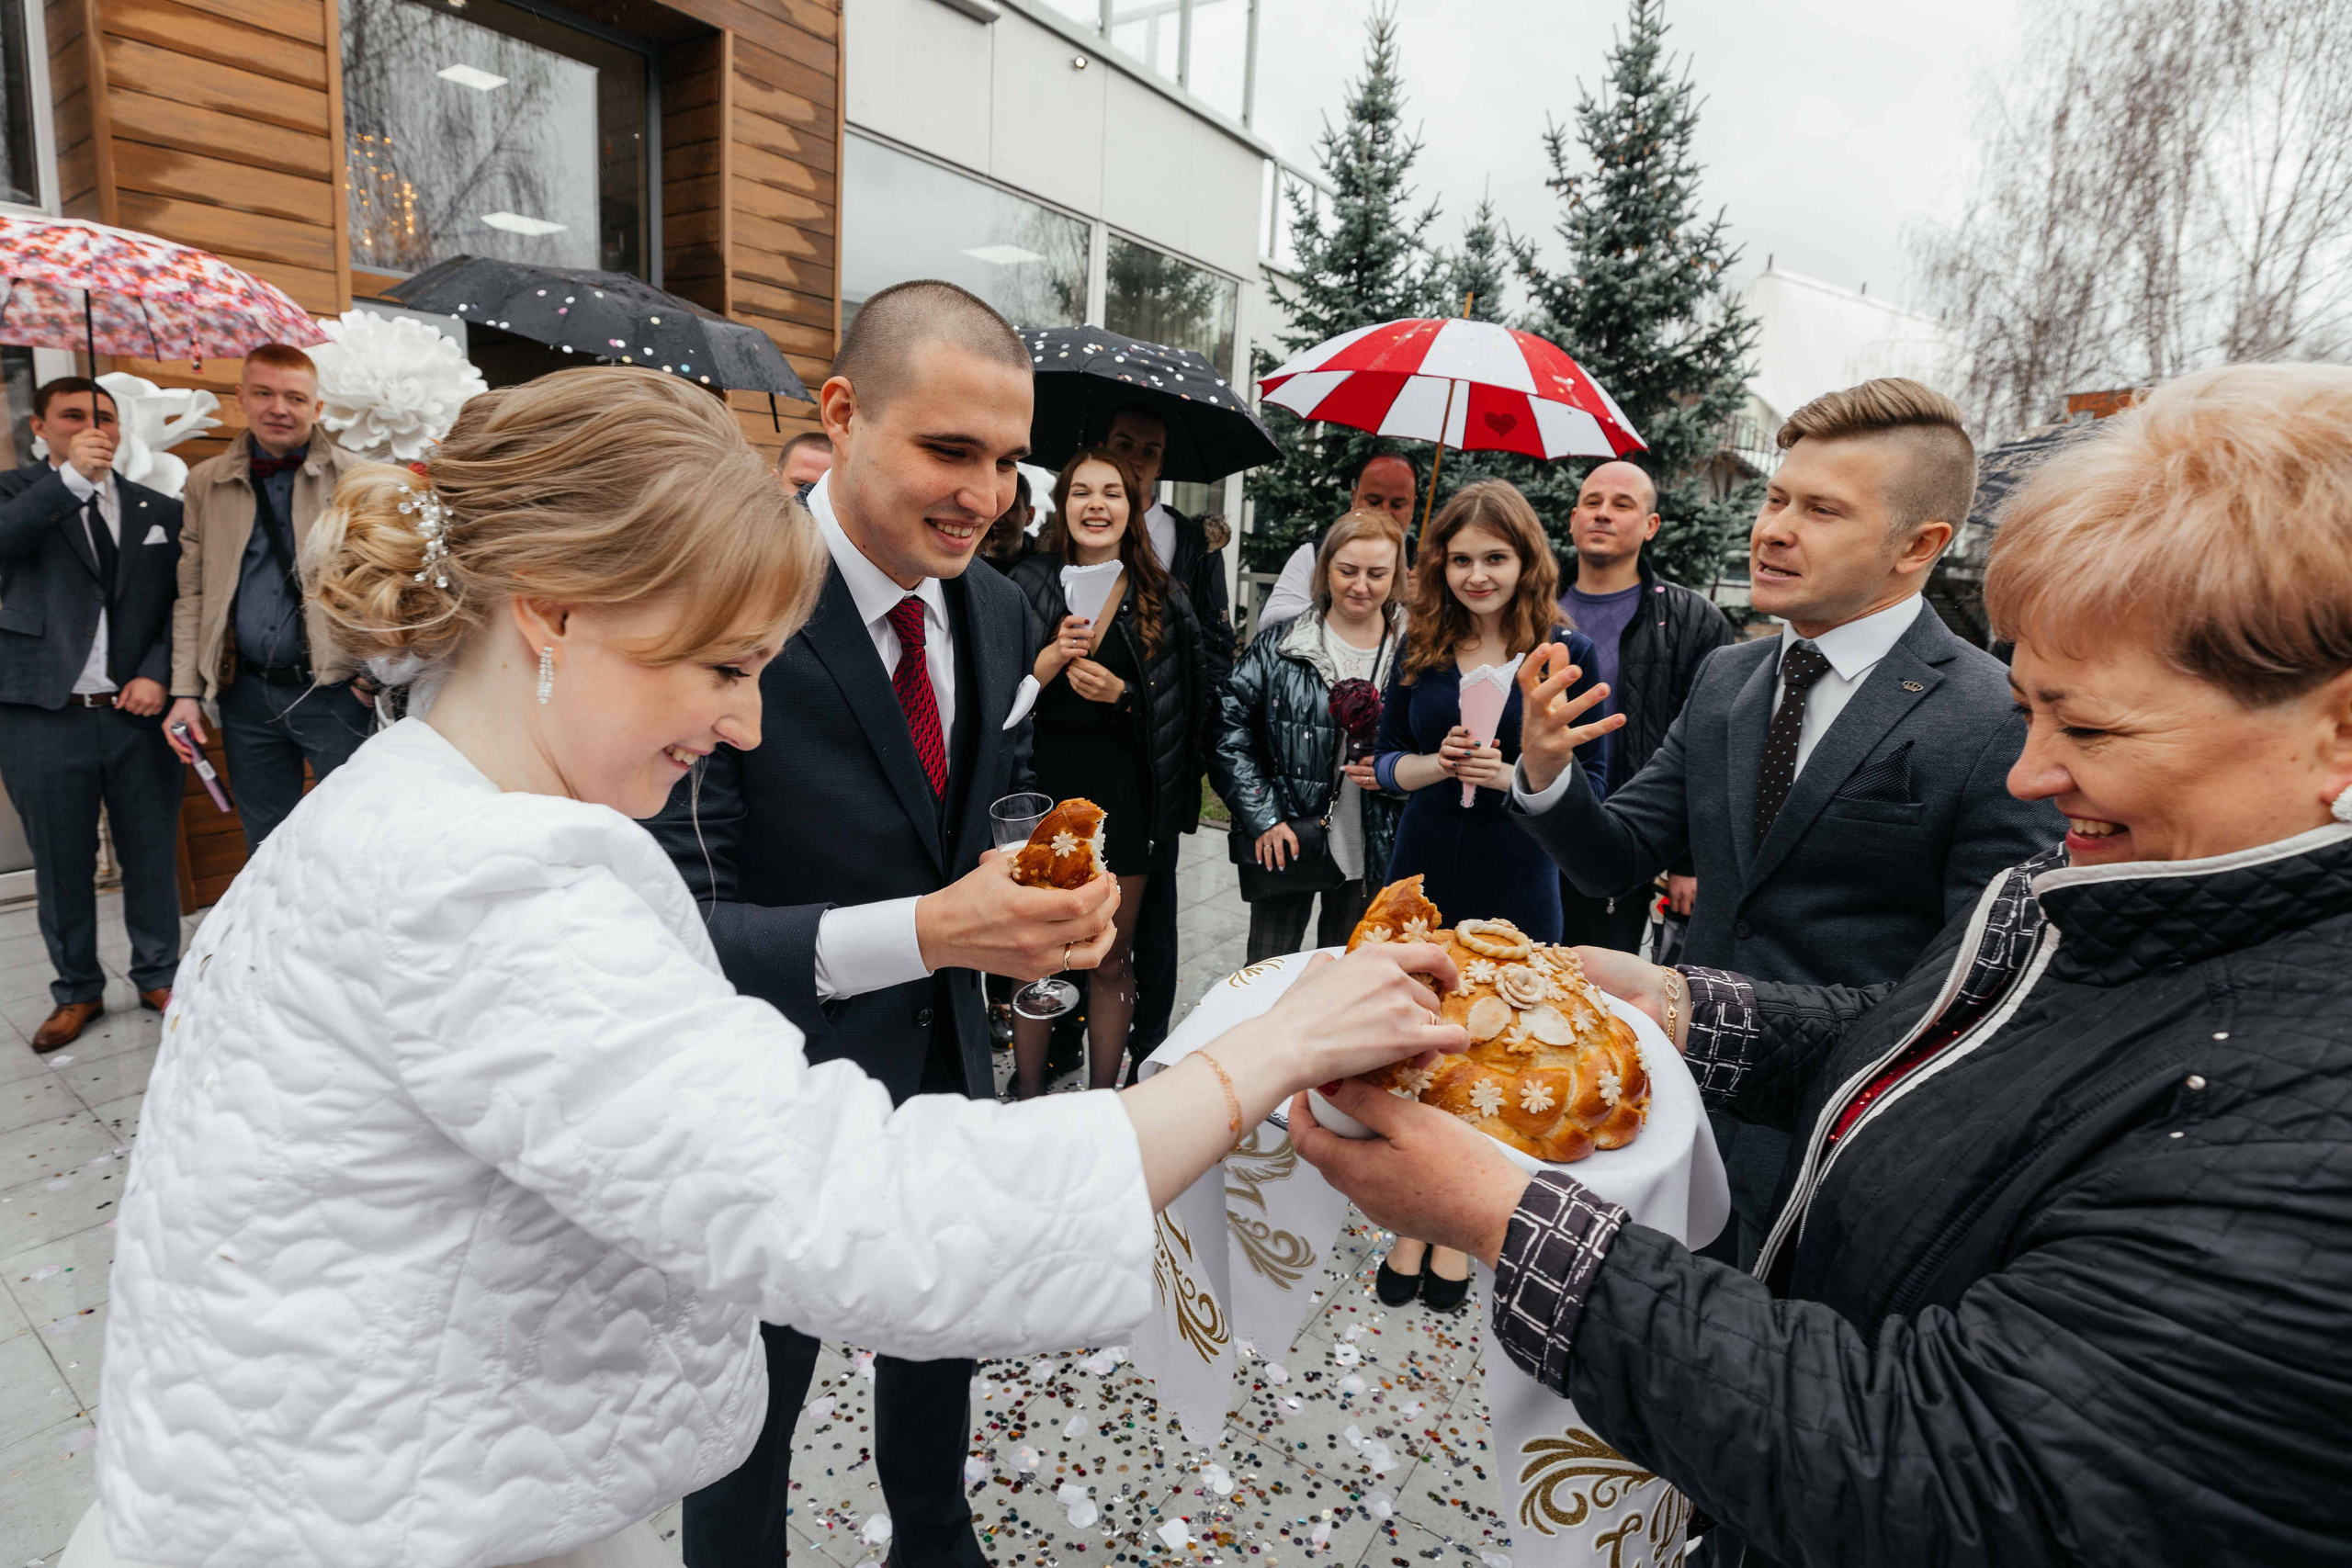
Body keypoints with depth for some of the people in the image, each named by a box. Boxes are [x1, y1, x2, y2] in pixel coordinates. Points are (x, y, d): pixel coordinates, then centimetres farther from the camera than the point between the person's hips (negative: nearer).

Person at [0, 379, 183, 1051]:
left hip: (138, 712, 1)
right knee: (61, 865, 10)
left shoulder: (159, 510, 8)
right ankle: (77, 990, 25)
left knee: (152, 855, 9)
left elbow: (181, 603, 7)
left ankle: (158, 975, 26)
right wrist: (69, 476, -24)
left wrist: (157, 674, -6)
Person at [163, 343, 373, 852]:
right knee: (265, 845, 13)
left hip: (334, 690, -3)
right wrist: (186, 692, 4)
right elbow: (192, 595, 10)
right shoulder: (206, 483, 9)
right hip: (246, 693, 4)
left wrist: (373, 673, -9)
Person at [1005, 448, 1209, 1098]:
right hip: (1045, 784, -1)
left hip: (1125, 793, 1)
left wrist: (1121, 694, -12)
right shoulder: (1026, 586, 2)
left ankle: (1103, 1097, 25)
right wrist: (1054, 658, -19)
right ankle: (1030, 1097, 22)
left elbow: (1187, 704, 4)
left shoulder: (1164, 600, 5)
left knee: (1112, 960, 10)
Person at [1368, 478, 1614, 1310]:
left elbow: (1592, 776, -2)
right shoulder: (1422, 647, 5)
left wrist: (1511, 775, -19)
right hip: (1422, 872, 3)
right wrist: (1434, 764, -13)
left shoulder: (1564, 651, -4)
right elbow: (1387, 759, 8)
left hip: (1515, 883, -2)